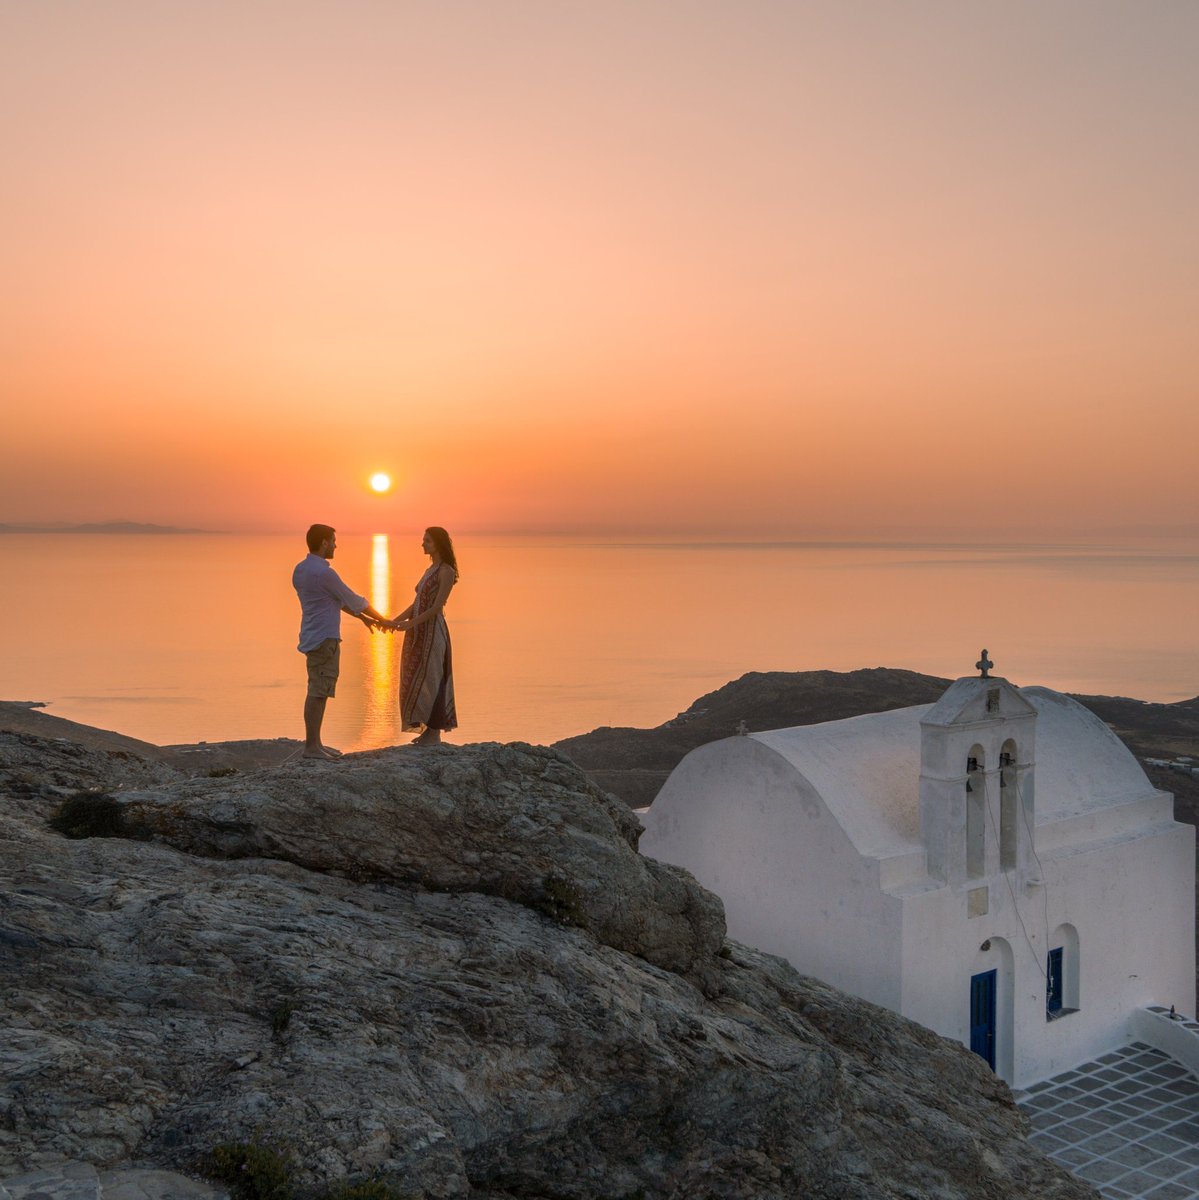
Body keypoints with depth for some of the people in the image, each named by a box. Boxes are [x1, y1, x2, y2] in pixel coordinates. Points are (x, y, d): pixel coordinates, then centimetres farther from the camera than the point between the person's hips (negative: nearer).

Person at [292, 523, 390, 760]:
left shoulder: (300, 569, 12)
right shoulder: (324, 573, -18)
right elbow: (353, 599, -8)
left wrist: (363, 617, 25)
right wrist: (382, 619, 5)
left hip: (315, 637, 10)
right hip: (324, 639, -10)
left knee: (320, 690, 13)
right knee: (318, 692, -7)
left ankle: (315, 743, 16)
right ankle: (311, 746, -5)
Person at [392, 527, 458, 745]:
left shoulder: (446, 571, -11)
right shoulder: (430, 570, 16)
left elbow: (437, 607, -19)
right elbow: (416, 604, 15)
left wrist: (410, 623, -23)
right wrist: (396, 620, 4)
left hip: (432, 631, -9)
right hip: (418, 632, 9)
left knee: (429, 679, -4)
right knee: (417, 680, 10)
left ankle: (435, 732, 4)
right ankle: (428, 730, 18)